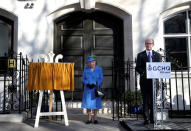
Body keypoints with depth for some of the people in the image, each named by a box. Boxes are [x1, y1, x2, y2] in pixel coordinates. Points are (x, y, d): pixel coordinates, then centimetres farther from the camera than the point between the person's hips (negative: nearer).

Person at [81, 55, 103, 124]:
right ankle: (89, 119, 12)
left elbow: (101, 79, -5)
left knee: (95, 103, 2)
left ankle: (95, 118, 13)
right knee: (88, 103, 2)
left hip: (96, 88, -1)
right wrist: (87, 84, -17)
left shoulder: (99, 69, -5)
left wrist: (95, 85, -20)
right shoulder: (86, 69, -1)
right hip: (88, 88, 1)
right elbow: (83, 79, 2)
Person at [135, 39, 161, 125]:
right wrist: (144, 72, -16)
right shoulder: (140, 55, 8)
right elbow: (137, 67, 2)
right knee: (145, 100, -2)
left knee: (153, 100, 4)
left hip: (154, 80, 2)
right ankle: (146, 119, 2)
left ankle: (152, 119, 12)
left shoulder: (157, 55, 14)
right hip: (144, 80, -1)